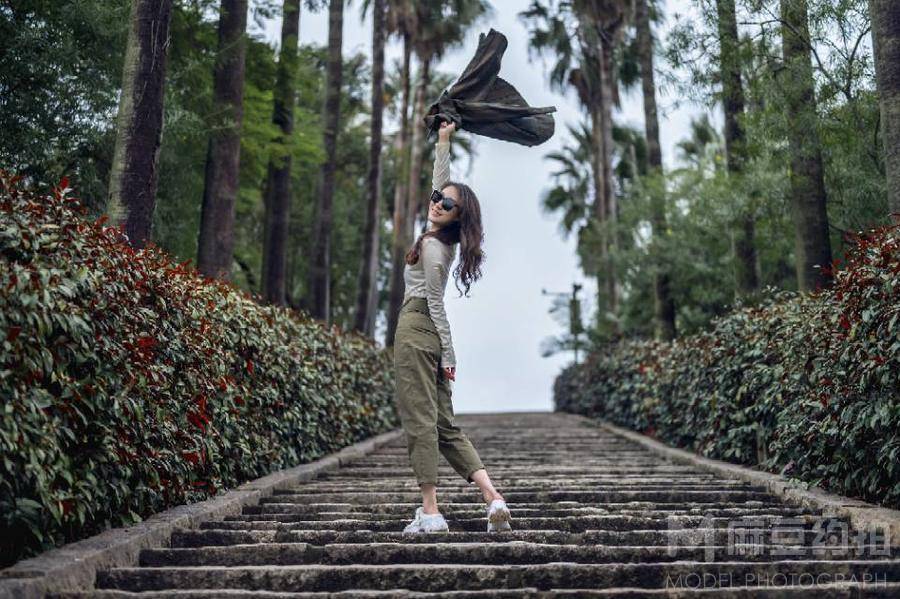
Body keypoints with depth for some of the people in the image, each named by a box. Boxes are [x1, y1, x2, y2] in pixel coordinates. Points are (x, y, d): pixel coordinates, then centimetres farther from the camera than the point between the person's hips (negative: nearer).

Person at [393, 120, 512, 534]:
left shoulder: (432, 246, -10)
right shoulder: (444, 239, 12)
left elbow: (435, 304, -11)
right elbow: (439, 182, 26)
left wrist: (448, 353, -9)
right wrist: (443, 142, 29)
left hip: (416, 331, -9)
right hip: (431, 334, 9)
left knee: (420, 420, -8)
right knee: (446, 426, 7)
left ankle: (429, 511, -7)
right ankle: (493, 497, -2)